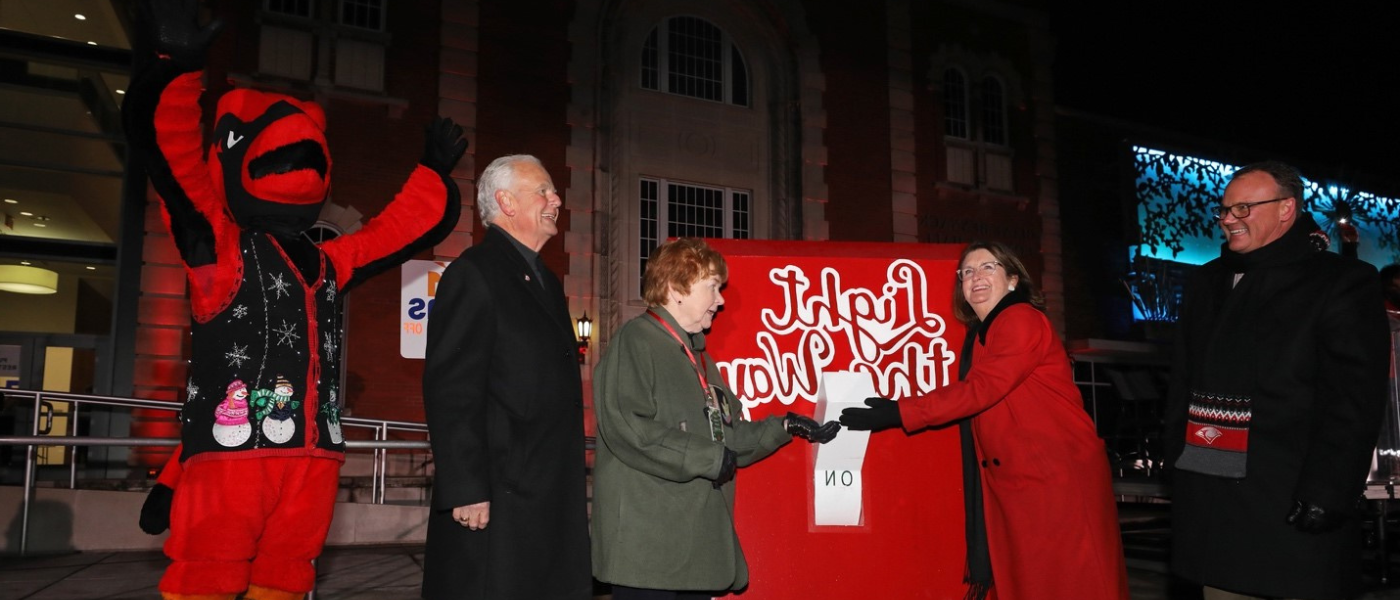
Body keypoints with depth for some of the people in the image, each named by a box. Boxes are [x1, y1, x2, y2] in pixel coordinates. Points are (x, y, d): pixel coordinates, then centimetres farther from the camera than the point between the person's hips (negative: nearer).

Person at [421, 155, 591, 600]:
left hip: (554, 506, 8)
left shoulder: (545, 281, 18)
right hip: (495, 504, -8)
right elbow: (449, 391, -16)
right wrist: (466, 491, -20)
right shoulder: (474, 274, -9)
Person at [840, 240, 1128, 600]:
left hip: (1060, 478, -8)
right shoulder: (979, 335, 17)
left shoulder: (1022, 320, -10)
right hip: (1010, 483, 8)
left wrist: (895, 413, -21)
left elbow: (979, 389, -20)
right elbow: (976, 396, 11)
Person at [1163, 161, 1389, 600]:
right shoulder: (1205, 284, 16)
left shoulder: (1342, 282, -2)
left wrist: (1325, 495, -16)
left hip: (1293, 507, -5)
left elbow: (1355, 403, -10)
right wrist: (1177, 464, 11)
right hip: (1212, 503, 5)